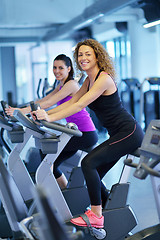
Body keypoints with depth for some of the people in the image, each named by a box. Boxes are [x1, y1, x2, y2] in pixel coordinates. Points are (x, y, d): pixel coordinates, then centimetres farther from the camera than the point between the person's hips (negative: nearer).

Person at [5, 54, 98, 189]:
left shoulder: (71, 84, -15)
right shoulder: (62, 85, 14)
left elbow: (49, 103, -24)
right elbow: (43, 101, 7)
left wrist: (23, 111, -31)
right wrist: (19, 110, -3)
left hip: (86, 134, -9)